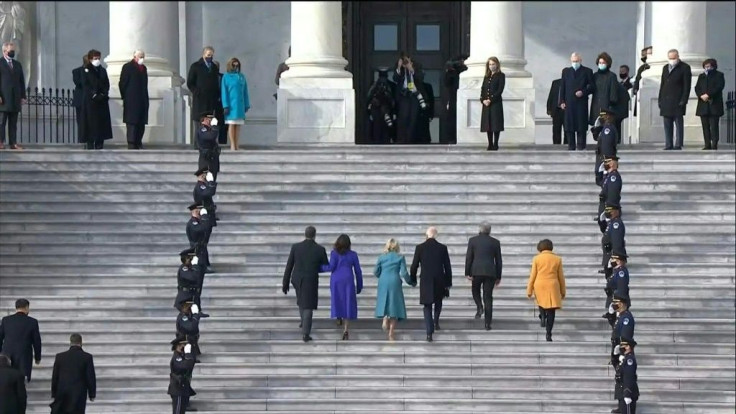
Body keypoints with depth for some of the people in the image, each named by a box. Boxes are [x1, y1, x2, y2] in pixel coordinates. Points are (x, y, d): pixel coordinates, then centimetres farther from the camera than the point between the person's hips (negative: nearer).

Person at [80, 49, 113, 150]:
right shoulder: (86, 71, 1)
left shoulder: (103, 71, 15)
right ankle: (90, 147, -6)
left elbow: (107, 84, 10)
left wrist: (104, 95, -8)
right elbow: (85, 86, -7)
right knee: (91, 124, -7)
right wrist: (94, 95, -16)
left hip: (102, 101, 5)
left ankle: (99, 147, 5)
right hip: (90, 102, -5)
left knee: (102, 124, 2)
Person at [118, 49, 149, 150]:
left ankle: (138, 143, 12)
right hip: (131, 101, -7)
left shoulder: (144, 68, 18)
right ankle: (131, 145, -8)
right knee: (131, 123, -7)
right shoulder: (127, 67, -3)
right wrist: (125, 97, -7)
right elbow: (122, 83, -5)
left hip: (142, 101, 7)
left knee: (141, 123, 6)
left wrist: (145, 99, 12)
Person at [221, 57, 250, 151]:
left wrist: (247, 105, 10)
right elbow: (224, 92, -5)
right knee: (231, 124, -4)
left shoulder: (242, 77, 11)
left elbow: (245, 91, 13)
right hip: (231, 104, -4)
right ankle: (232, 145, -3)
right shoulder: (226, 77, -1)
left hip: (240, 104, 4)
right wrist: (225, 105, -12)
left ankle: (236, 145, 5)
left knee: (238, 125, 3)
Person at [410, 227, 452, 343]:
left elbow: (414, 266, -1)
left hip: (426, 282, -1)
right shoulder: (442, 248, -3)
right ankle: (436, 322, 16)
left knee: (427, 307, 4)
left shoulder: (420, 248, -5)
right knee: (438, 302, 28)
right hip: (440, 281, 1)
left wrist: (413, 280, 14)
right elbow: (447, 267, 0)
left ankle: (429, 333, -5)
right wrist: (448, 283, 7)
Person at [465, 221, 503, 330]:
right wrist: (498, 276, 14)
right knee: (488, 297, 4)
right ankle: (487, 323, 1)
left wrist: (467, 273, 2)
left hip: (477, 271, -1)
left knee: (475, 290, 24)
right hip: (490, 272, 1)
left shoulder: (473, 240, 2)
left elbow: (469, 257, 0)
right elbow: (498, 260, 8)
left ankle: (479, 307, -3)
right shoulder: (495, 242, 6)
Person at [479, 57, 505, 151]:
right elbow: (482, 89, 12)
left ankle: (495, 144, -3)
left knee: (496, 124, -6)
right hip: (486, 104, 5)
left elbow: (500, 90, -9)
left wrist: (491, 100, -15)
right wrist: (483, 100, -6)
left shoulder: (501, 76, -1)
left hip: (496, 103, -5)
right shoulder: (486, 77, 17)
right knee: (487, 124, 4)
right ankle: (490, 144, 8)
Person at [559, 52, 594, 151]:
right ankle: (571, 145, 3)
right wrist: (562, 101, 4)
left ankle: (581, 144, 4)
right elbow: (562, 87, 13)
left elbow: (592, 86, 4)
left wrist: (583, 92, -13)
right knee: (569, 124, -1)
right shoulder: (566, 71, 16)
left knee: (581, 124, -2)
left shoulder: (587, 71, 7)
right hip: (569, 102, 2)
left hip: (581, 102, -2)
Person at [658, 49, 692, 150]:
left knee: (678, 123, -5)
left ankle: (678, 145, -5)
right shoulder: (665, 68, 19)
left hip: (678, 101, -6)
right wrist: (660, 99, 12)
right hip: (666, 100, 6)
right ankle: (668, 145, 5)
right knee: (667, 124, 4)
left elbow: (687, 86, -6)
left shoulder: (685, 68, -1)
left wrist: (683, 100, -14)